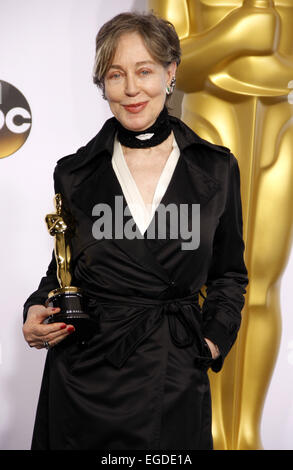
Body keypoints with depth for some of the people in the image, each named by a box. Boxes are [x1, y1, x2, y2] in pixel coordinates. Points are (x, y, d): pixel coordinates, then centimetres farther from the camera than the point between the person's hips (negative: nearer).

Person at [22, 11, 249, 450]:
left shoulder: (216, 168, 0)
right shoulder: (74, 172, 1)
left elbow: (229, 274, 10)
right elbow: (63, 269, 12)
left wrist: (213, 341, -3)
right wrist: (38, 309, -7)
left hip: (177, 379, 0)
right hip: (84, 378, 1)